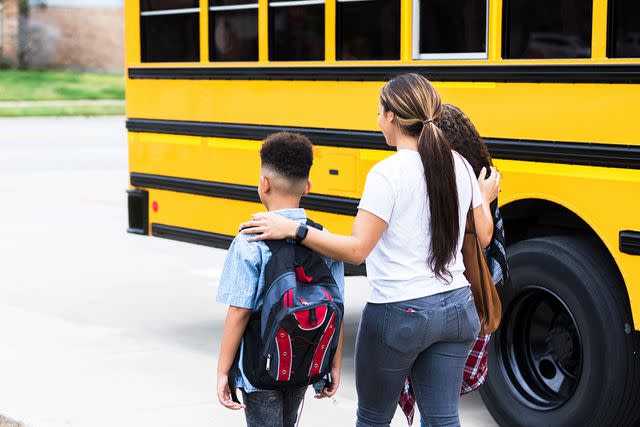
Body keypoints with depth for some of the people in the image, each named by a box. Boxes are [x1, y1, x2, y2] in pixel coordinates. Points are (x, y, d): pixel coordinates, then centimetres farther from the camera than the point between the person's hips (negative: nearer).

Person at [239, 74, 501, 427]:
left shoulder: (388, 173, -16)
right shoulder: (459, 166, 3)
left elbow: (357, 249, -22)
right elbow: (483, 238, 12)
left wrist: (292, 229, -20)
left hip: (398, 315, -6)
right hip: (456, 309, 6)